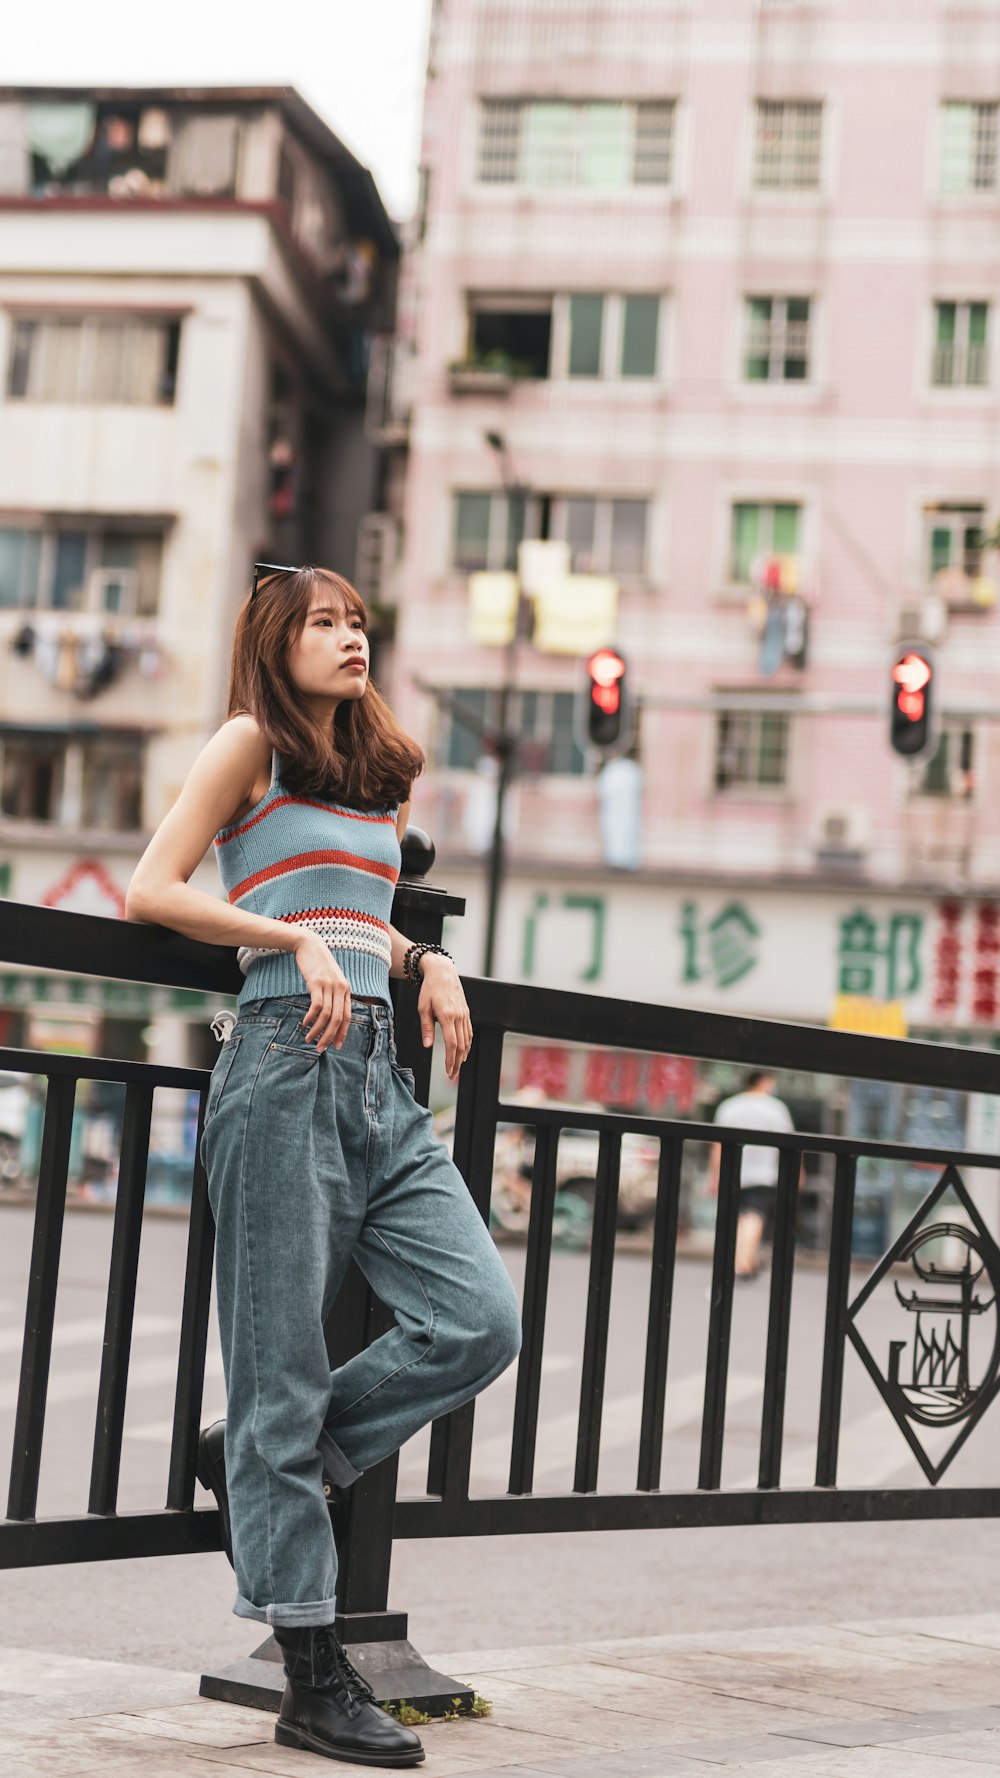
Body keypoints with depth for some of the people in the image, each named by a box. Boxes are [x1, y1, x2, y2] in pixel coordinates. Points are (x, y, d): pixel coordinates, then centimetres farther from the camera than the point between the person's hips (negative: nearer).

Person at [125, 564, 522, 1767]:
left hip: (379, 1078, 7)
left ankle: (259, 1463, 13)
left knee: (479, 1320, -8)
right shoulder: (250, 743, 3)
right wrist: (299, 943, -10)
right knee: (283, 1363, -4)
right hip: (284, 1063, -7)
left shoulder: (378, 776, 22)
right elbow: (150, 890, -5)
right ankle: (311, 1679, 1)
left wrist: (421, 961, 12)